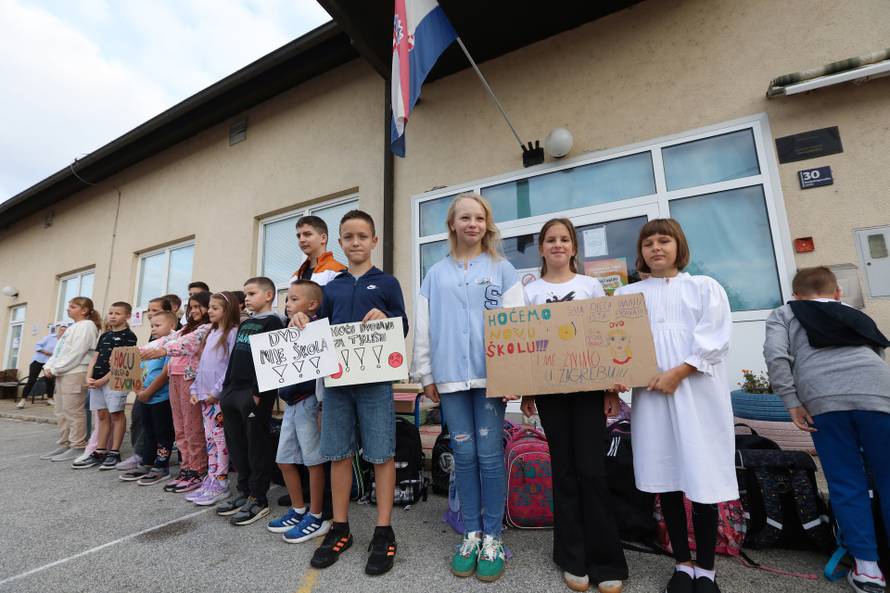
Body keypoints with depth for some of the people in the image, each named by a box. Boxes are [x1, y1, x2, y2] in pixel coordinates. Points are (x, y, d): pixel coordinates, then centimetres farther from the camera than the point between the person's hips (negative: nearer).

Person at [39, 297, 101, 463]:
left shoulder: (86, 325, -9)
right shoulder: (73, 327, 20)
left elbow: (76, 353, -16)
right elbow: (59, 351, 19)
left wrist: (55, 369, -12)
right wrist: (48, 366, 4)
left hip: (75, 374, -10)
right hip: (62, 374, 10)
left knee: (74, 413, -6)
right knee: (61, 412, 12)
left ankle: (78, 447, 0)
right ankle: (64, 445, 20)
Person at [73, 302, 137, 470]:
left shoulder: (128, 336, -5)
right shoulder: (104, 336, 17)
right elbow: (95, 358, 14)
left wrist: (104, 379, -15)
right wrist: (89, 377, -1)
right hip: (97, 380, 7)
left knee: (116, 414, -1)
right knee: (102, 415, 11)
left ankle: (114, 453, 5)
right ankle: (99, 453, 17)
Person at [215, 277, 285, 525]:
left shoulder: (272, 322, -6)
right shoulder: (244, 324, 20)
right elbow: (234, 358, 21)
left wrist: (258, 393, -20)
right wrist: (226, 389, 15)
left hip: (255, 393, -8)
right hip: (233, 392, 9)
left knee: (257, 446, 0)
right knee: (237, 445, 14)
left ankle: (258, 499, 10)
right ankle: (244, 491, 28)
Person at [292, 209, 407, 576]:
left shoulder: (387, 283, 4)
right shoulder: (331, 288, 14)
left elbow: (404, 329, 0)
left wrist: (386, 320, -20)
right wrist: (304, 323, -3)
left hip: (375, 378, -3)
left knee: (381, 455, 2)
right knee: (338, 454, 11)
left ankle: (383, 533, 17)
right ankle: (340, 529, 28)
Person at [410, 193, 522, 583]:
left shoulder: (502, 269, 5)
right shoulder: (436, 274, 10)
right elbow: (423, 328, 9)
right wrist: (426, 374, 6)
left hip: (491, 373, -2)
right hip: (451, 375, 2)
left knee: (489, 454, 4)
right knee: (464, 454, 10)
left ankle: (493, 538, 21)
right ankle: (471, 533, 26)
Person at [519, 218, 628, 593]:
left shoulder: (591, 286, 8)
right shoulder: (530, 292, 7)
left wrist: (613, 386, -1)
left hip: (588, 385, 0)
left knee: (591, 470, -1)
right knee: (564, 470, 8)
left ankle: (605, 561, 16)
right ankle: (574, 560, 22)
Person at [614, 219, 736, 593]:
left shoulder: (704, 287, 10)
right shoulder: (628, 293, 14)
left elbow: (714, 339, -3)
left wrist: (677, 373, -14)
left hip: (698, 393, -1)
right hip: (651, 394, 2)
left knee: (702, 480, 1)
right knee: (666, 479, 7)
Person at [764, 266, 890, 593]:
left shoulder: (784, 314, 20)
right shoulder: (858, 316, 33)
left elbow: (775, 354, 2)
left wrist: (792, 402, 4)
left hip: (822, 397, -2)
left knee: (847, 485, 8)